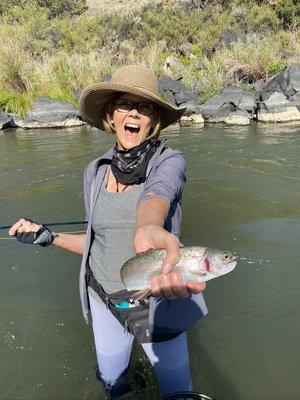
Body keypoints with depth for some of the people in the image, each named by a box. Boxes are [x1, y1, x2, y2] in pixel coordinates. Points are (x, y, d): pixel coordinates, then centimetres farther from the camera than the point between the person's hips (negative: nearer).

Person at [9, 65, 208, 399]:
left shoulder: (169, 161, -14)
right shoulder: (95, 172, -2)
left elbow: (155, 198, -38)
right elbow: (95, 242, 7)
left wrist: (148, 229, -60)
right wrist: (48, 237, -7)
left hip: (156, 298, -3)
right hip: (104, 300, 4)